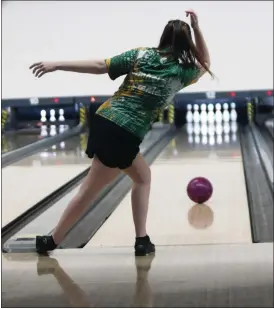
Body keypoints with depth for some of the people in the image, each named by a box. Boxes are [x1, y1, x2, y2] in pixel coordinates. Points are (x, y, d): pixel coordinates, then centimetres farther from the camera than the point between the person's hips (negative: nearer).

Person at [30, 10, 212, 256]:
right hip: (125, 136, -5)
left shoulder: (141, 55, 7)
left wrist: (57, 65, 4)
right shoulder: (182, 72, 2)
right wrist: (197, 28, 13)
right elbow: (204, 64, 24)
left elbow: (99, 66, 2)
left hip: (105, 120, 5)